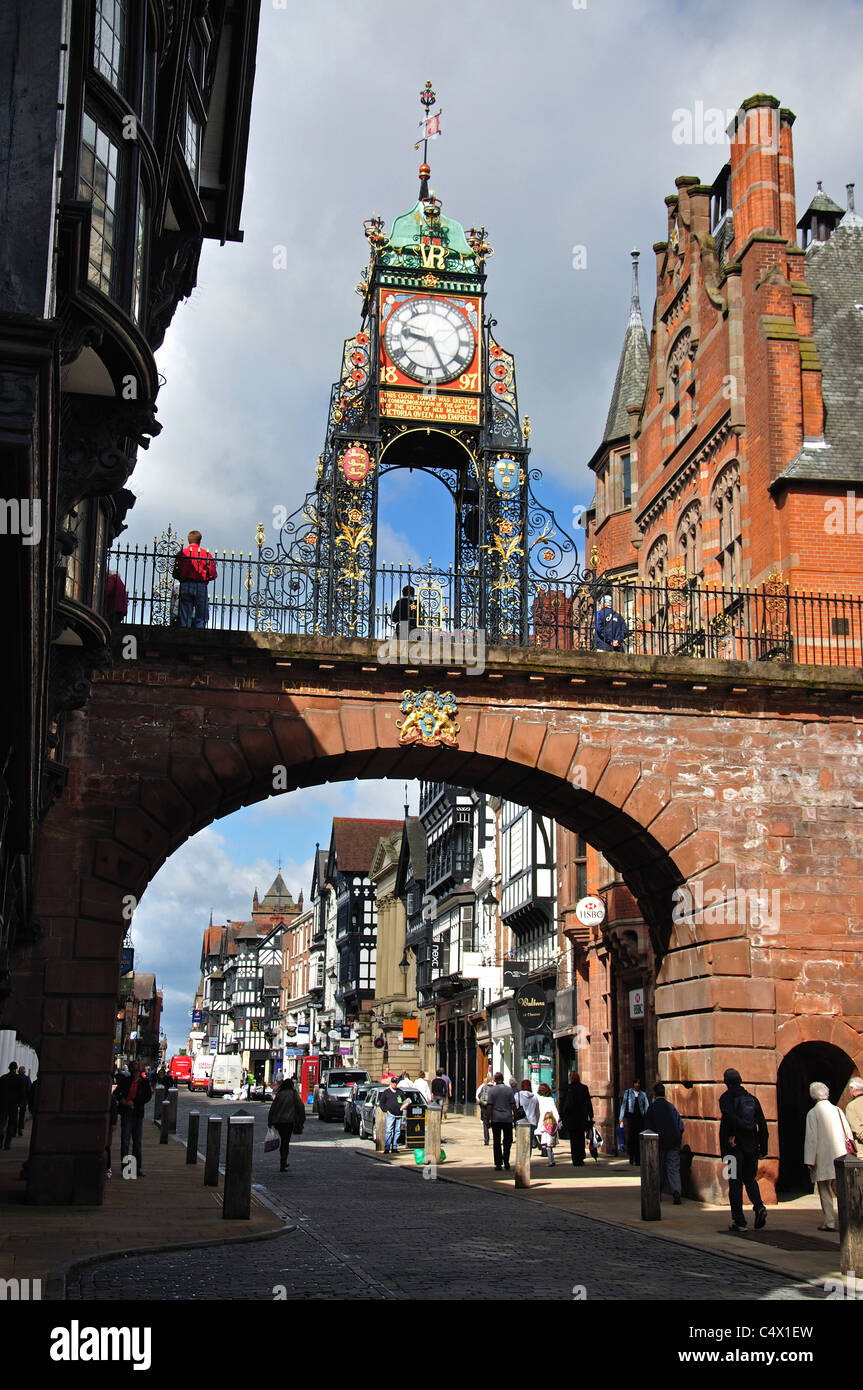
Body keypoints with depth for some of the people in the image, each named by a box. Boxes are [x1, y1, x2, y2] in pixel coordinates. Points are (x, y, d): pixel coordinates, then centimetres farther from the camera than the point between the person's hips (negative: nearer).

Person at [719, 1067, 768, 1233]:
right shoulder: (752, 1099, 11)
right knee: (750, 1179, 17)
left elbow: (729, 1115, -27)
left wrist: (731, 1136, -19)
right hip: (751, 1146, 5)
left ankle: (739, 1221, 1)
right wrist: (763, 1148, 12)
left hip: (734, 1147, -4)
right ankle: (759, 1207, -7)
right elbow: (763, 1125, 9)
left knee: (735, 1182, 2)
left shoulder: (726, 1097, -4)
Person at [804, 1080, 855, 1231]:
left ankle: (830, 1222, 2)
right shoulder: (838, 1110, 6)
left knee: (825, 1192, 3)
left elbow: (811, 1138, -10)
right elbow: (848, 1133, 8)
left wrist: (809, 1160, -8)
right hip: (840, 1155, 4)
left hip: (823, 1158, -4)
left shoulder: (813, 1113, -7)